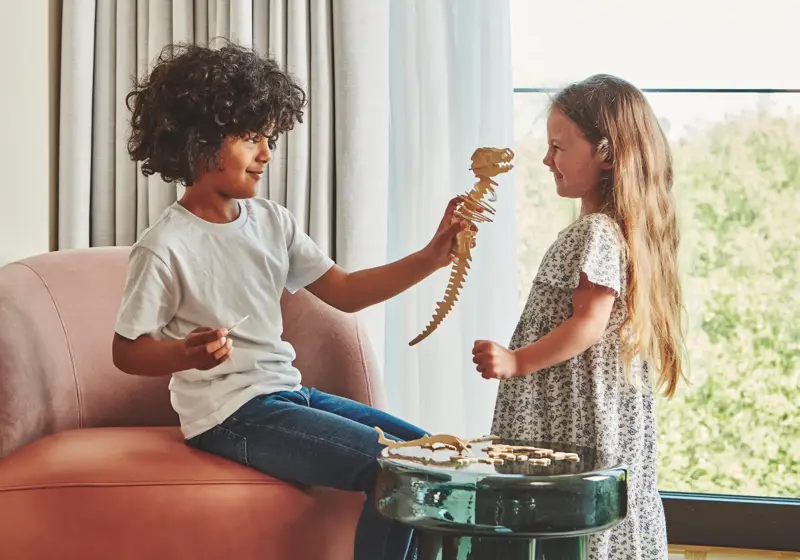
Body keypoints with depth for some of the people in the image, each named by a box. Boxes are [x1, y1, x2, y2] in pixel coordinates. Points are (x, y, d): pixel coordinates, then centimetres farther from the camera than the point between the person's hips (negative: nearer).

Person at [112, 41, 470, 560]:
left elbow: (344, 291, 7)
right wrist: (186, 353, -30)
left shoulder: (273, 222, 6)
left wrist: (431, 258, -4)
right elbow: (128, 350, -8)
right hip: (229, 414, -8)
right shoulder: (165, 246, -14)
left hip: (288, 391, 8)